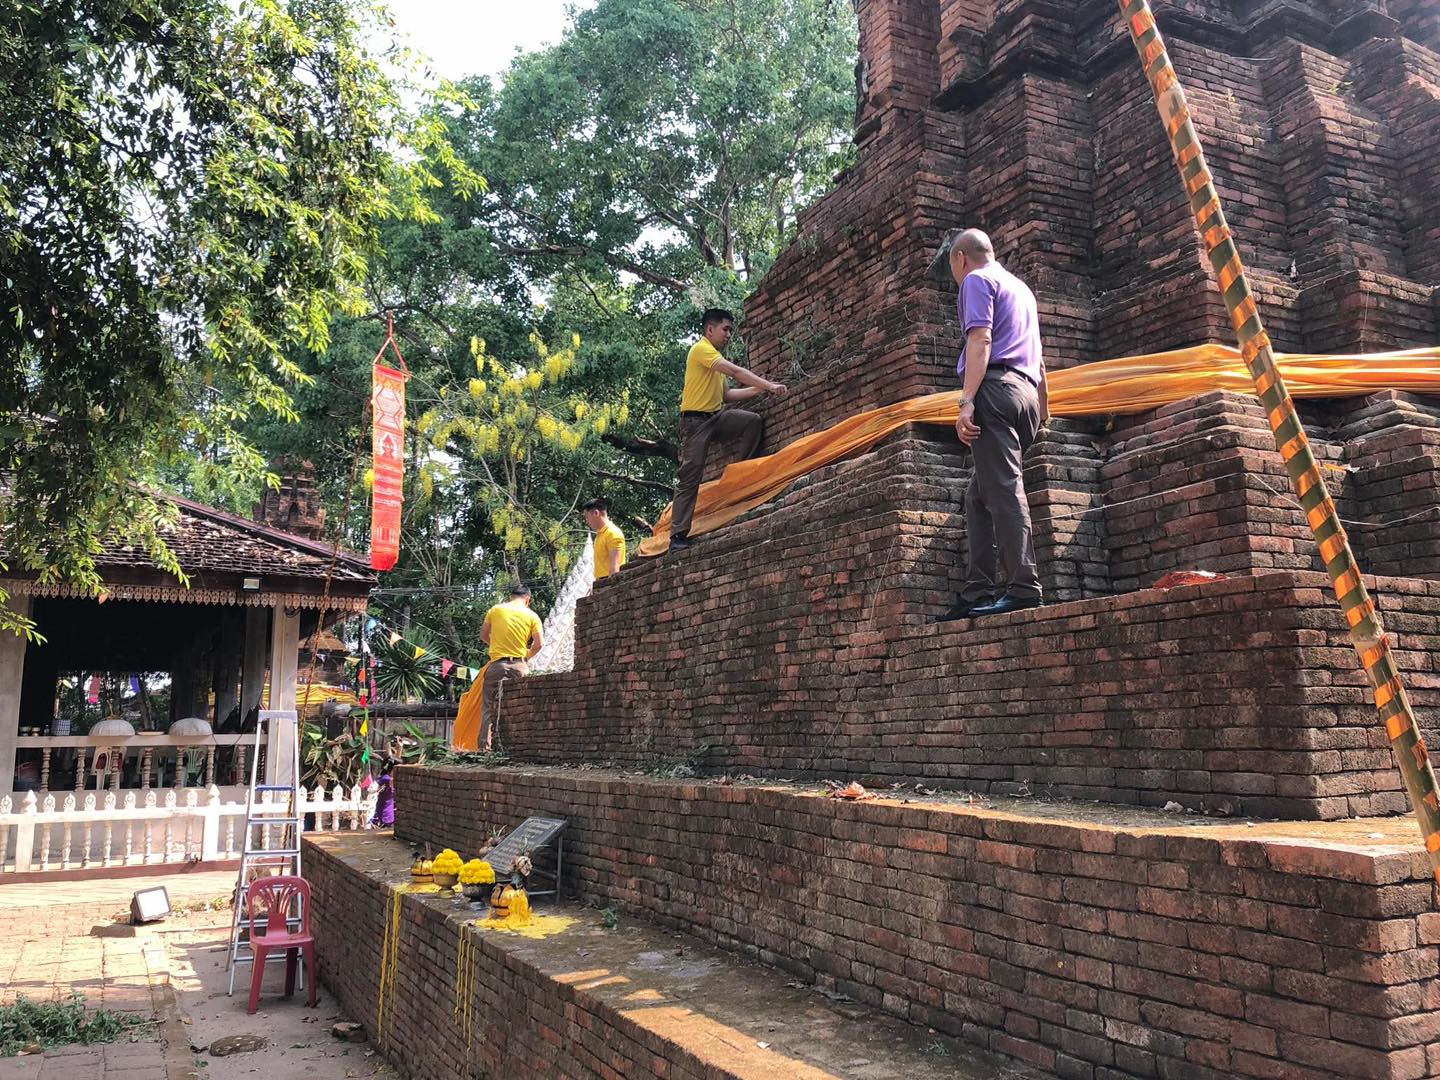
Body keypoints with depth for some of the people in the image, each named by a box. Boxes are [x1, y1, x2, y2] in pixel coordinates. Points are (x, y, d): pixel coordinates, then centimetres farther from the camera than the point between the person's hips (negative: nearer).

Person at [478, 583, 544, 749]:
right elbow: (539, 643, -4)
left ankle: (485, 746, -1)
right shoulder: (532, 616, 1)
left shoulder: (495, 610, 4)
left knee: (489, 707, 3)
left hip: (497, 664, 0)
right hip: (519, 665, 0)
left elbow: (483, 635, 13)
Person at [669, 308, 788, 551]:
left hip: (716, 417, 8)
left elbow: (726, 395, 16)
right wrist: (769, 385, -23)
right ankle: (678, 535, -7)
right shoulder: (701, 349, -10)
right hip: (695, 421, -8)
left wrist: (759, 390, 7)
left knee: (753, 421, -13)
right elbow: (735, 371, -22)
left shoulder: (715, 357, 20)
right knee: (689, 479, -9)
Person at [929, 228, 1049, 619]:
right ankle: (978, 592, 3)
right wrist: (1043, 408, 35)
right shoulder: (1020, 287, 31)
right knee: (978, 497, 8)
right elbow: (1037, 357, 32)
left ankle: (1023, 588, -20)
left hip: (995, 388, -9)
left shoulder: (976, 281, 4)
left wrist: (966, 401, -19)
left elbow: (980, 341, -11)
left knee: (1003, 490, -14)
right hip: (1027, 391, 9)